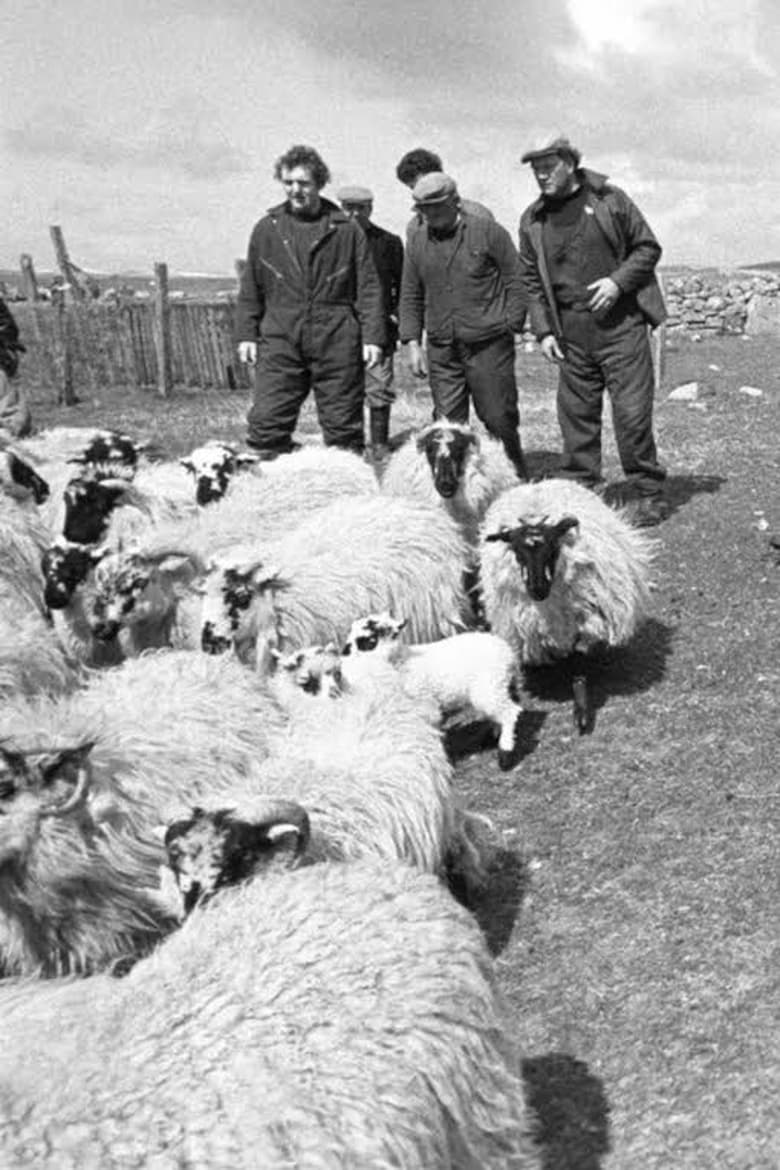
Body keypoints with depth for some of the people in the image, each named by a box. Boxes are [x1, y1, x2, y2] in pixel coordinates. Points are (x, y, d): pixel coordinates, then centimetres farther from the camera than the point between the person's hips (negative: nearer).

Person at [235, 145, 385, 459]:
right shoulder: (266, 229, 10)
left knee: (343, 426, 5)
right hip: (280, 342, 1)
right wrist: (246, 334, 7)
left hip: (337, 342, -1)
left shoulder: (346, 230, 4)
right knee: (266, 423, -5)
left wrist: (372, 336, -3)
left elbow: (368, 288, 3)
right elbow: (250, 288, 14)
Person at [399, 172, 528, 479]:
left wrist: (511, 327, -6)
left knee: (498, 418, 0)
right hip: (441, 350, 4)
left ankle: (516, 476, 17)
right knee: (447, 424, 4)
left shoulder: (490, 233, -1)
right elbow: (410, 297, 16)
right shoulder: (417, 243, 11)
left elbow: (515, 284, 0)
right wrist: (413, 343, 8)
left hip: (488, 346, -4)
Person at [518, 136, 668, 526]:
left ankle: (649, 494, 7)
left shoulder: (609, 200, 1)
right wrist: (543, 330, 3)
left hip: (620, 322, -3)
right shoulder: (532, 220, 9)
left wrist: (618, 281, -11)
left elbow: (648, 247, 4)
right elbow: (531, 281, 13)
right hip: (571, 332, 3)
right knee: (576, 414, 5)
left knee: (632, 412, -5)